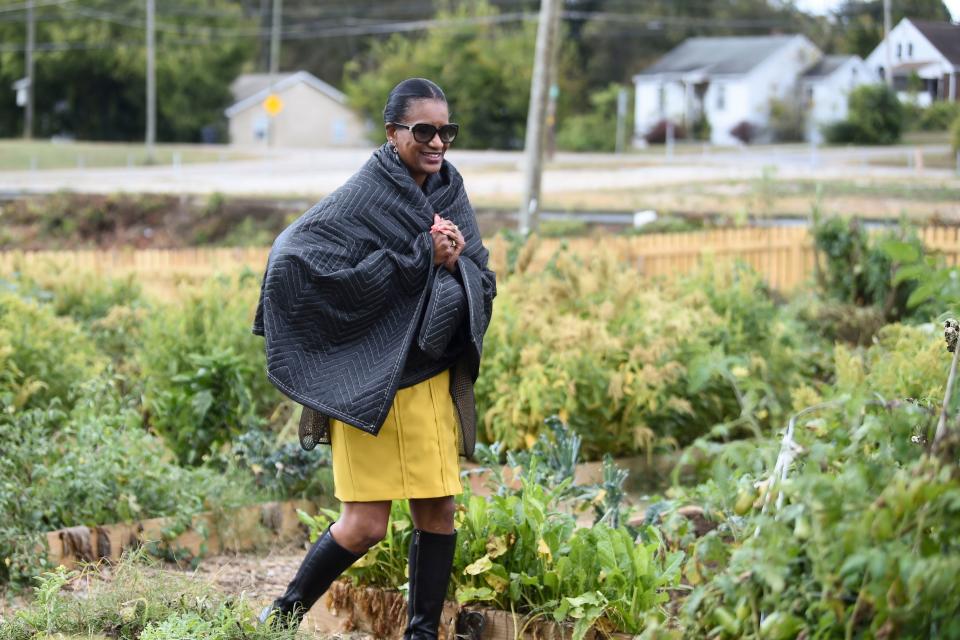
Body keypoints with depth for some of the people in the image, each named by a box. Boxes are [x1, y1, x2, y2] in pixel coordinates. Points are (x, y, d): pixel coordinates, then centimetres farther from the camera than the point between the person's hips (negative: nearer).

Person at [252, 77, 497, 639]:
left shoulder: (450, 195, 7)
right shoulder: (363, 198, -12)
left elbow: (484, 288, 10)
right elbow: (294, 260, -25)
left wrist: (453, 264, -16)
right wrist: (419, 257, -22)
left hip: (432, 378, 6)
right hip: (368, 383, -6)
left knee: (438, 511, 5)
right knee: (366, 525, -5)